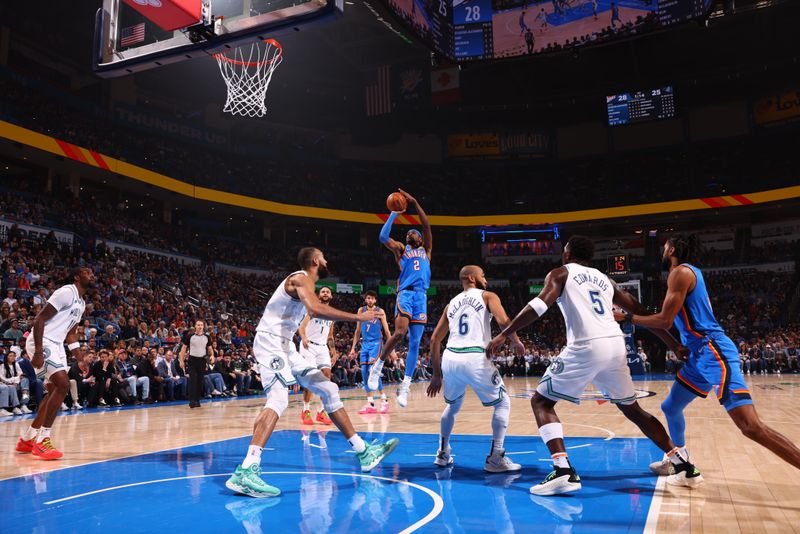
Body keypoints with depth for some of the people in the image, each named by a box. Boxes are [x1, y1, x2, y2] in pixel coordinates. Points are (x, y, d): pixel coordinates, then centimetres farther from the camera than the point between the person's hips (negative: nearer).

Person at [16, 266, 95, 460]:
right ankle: (42, 440, -15)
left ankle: (27, 439, 24)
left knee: (56, 390, 13)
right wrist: (38, 351, -26)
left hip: (56, 344, 10)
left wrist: (76, 349, 8)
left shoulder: (81, 303, 16)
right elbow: (39, 320, -19)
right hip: (42, 342, -10)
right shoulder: (66, 292, -14)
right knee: (63, 385, -20)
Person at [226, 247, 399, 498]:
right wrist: (358, 317, -28)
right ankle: (245, 472, -34)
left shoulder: (302, 282, 19)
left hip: (285, 346, 10)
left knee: (328, 389, 8)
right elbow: (316, 309, -31)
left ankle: (363, 452, 12)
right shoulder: (300, 278, -12)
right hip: (270, 342, -10)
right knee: (278, 398, -27)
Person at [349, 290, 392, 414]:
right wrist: (353, 347, 11)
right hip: (365, 343, 5)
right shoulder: (361, 310, 8)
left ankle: (384, 400, -6)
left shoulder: (380, 311, -4)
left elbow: (386, 331, -2)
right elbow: (358, 331, 14)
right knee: (364, 372, -1)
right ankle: (370, 403, 5)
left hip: (376, 343, -5)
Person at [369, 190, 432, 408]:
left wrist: (414, 202, 3)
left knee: (415, 342, -1)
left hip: (421, 296, 3)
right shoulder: (401, 249, 16)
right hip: (405, 294, -2)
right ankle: (378, 366, -2)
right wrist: (394, 213, 0)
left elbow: (427, 225, 9)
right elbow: (383, 237, -1)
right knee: (400, 332, -23)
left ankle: (405, 387, 2)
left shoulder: (426, 250, 21)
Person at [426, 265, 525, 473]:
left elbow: (434, 340, 21)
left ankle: (443, 454, 32)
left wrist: (437, 374, 26)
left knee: (452, 405, 30)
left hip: (450, 359, 5)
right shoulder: (488, 296, 11)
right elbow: (503, 321, -9)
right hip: (475, 358, -5)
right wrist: (516, 342, 10)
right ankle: (495, 459, 6)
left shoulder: (451, 304, 24)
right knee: (503, 403, 13)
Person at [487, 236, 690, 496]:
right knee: (632, 409, 27)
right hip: (616, 346, 6)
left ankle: (564, 471, -10)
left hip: (587, 348, -6)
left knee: (541, 402, 6)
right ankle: (681, 461, 27)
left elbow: (540, 305, -9)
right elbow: (642, 313, 26)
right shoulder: (604, 279, 26)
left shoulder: (559, 273, 10)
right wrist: (674, 343, 33)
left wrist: (503, 335, -8)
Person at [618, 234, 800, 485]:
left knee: (752, 427, -16)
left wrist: (626, 317, -7)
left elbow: (665, 320, -15)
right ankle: (684, 468, 30)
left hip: (713, 354, -11)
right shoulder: (689, 272, 20)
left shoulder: (680, 272, -10)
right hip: (700, 355, 11)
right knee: (670, 407, 19)